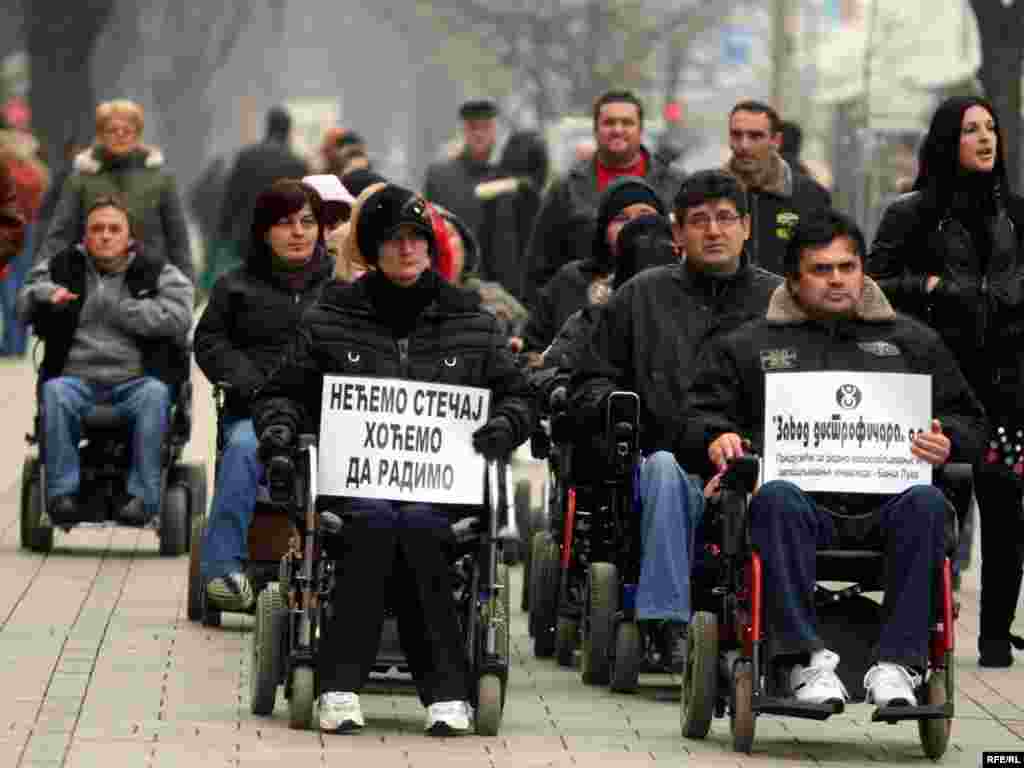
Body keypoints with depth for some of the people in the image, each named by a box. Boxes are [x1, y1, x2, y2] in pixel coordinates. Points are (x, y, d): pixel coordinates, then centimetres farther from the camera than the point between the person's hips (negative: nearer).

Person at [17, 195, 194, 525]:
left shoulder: (157, 271, 9)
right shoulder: (62, 267, 16)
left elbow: (178, 318, -6)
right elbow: (21, 308, 10)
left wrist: (119, 310, -11)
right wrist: (44, 294, -13)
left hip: (135, 380, -1)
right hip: (78, 377, 1)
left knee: (154, 395, -34)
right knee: (55, 392, -33)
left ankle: (143, 495, -34)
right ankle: (62, 492, -31)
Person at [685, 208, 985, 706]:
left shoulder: (912, 342, 28)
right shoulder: (748, 347, 27)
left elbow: (969, 421, 24)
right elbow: (702, 411, 20)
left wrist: (948, 443, 0)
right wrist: (717, 438, -5)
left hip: (884, 502, 1)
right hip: (804, 494, -1)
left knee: (926, 503, -34)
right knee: (776, 498, -37)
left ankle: (898, 663, -37)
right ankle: (807, 660, -40)